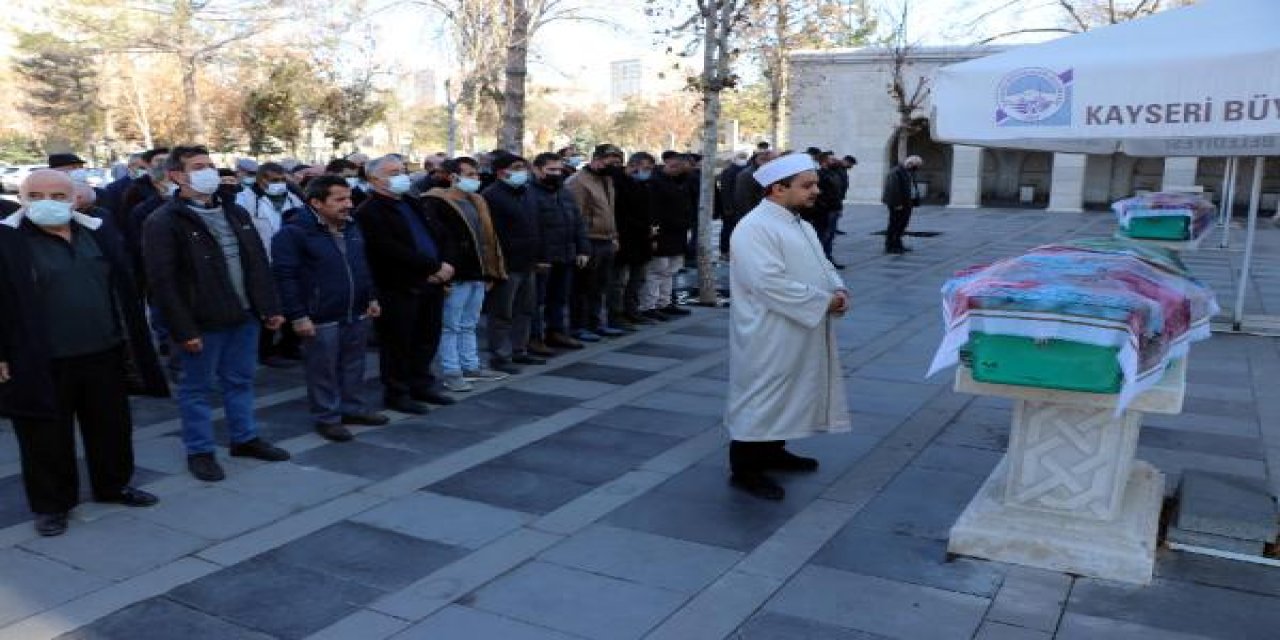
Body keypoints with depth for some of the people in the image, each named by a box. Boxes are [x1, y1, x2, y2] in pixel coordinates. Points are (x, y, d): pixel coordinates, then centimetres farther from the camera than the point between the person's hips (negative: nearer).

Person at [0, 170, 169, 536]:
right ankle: (51, 503, 24)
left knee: (112, 428, 16)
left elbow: (123, 290, 11)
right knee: (47, 437, 7)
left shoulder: (98, 232, 6)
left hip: (103, 355, 5)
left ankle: (113, 485, 35)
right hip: (41, 363, -4)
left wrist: (131, 343, 11)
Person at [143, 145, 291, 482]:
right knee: (197, 388, 7)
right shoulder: (163, 222, -11)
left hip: (244, 316, 6)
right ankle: (199, 451, 18)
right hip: (203, 322, -6)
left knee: (240, 381, 17)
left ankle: (245, 438, 30)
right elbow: (162, 281, -15)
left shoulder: (235, 212, 11)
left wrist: (270, 308, 8)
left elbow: (258, 264, 13)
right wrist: (183, 329, -18)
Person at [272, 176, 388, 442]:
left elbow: (363, 267, 21)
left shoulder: (352, 228, 10)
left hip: (357, 315, 7)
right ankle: (327, 418, 16)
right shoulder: (293, 233, -13)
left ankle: (352, 408, 32)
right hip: (321, 319, -7)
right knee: (323, 371, 4)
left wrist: (371, 298, 16)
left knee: (354, 366, 16)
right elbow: (284, 276, -15)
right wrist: (297, 316, -18)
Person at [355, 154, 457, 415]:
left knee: (427, 339, 15)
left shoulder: (415, 204, 18)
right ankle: (396, 393, 14)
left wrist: (446, 263, -5)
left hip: (431, 283, 8)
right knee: (398, 343, 2)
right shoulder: (369, 212, -10)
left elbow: (441, 235, 16)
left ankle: (421, 384, 29)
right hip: (398, 288, -8)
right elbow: (391, 250, -20)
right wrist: (433, 267, -18)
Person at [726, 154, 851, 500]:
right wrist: (823, 301, -21)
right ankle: (744, 469, 9)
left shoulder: (800, 226, 12)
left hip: (800, 334, 10)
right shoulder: (755, 228, -20)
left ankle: (773, 451, 34)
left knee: (785, 394, 19)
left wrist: (838, 288, -3)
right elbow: (770, 284, -28)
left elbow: (822, 265, 19)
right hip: (769, 337, -9)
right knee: (761, 397, -1)